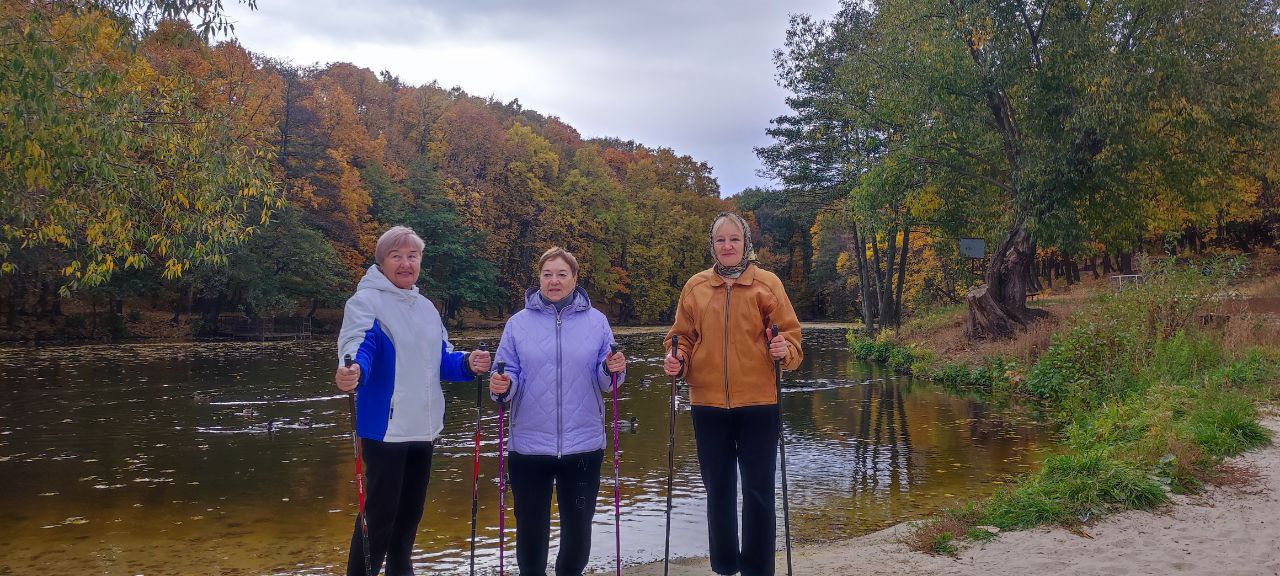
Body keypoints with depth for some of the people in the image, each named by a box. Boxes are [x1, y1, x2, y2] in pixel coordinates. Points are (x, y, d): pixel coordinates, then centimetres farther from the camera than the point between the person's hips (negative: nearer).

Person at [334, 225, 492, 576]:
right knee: (379, 515, -3)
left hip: (423, 428, 7)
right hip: (385, 428, -7)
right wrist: (352, 372, -48)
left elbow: (442, 360, 14)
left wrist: (468, 364, -6)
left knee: (410, 511, 19)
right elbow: (358, 348, -27)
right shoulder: (366, 301, -9)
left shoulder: (426, 307, 13)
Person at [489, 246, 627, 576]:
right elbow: (510, 377, 2)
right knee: (531, 528, 8)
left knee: (577, 526, 11)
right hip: (529, 444, 0)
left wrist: (612, 370, -17)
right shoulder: (518, 323, 3)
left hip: (583, 443, 1)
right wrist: (501, 387, -19)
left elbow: (603, 382, 4)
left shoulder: (596, 321, 4)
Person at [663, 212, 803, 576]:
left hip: (758, 402, -2)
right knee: (718, 491, 12)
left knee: (758, 491, 2)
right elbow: (683, 337, 11)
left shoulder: (767, 284, 1)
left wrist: (785, 350, -20)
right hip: (708, 403, 2)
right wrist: (677, 359, -9)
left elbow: (789, 334, 1)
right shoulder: (695, 286, 7)